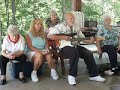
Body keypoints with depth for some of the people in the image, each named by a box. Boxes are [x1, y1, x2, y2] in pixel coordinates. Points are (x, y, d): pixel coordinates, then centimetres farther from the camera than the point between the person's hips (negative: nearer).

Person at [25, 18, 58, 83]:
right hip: (31, 52, -4)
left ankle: (53, 71, -14)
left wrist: (47, 49, -13)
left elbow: (46, 44, 11)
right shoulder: (29, 34, -1)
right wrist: (40, 51, -22)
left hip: (43, 51, 4)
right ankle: (34, 73, -19)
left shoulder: (43, 34, 14)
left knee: (49, 55, -30)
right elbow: (30, 47, -10)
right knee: (40, 56, -37)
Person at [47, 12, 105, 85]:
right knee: (75, 52, -37)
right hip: (64, 47, -6)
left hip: (74, 46, 7)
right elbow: (49, 35, -15)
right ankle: (72, 76, -24)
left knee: (89, 53, -13)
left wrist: (89, 41, -3)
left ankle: (93, 75, -2)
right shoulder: (61, 26, -6)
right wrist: (63, 37, -21)